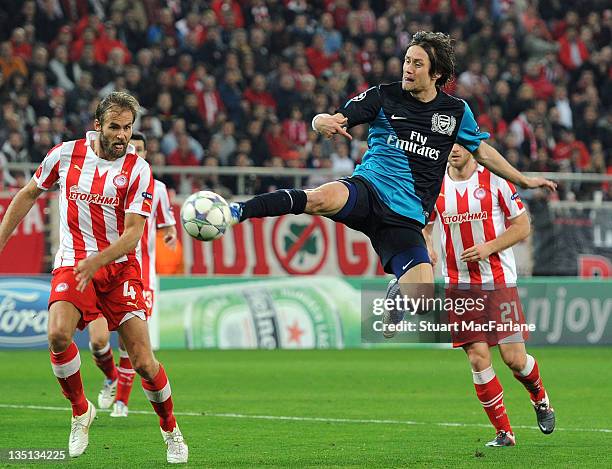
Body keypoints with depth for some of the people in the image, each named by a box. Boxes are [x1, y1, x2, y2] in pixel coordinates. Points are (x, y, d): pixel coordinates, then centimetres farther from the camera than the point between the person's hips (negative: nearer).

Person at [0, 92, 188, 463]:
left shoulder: (138, 170, -8)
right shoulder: (65, 154, -2)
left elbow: (132, 234, -12)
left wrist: (96, 262, -28)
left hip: (120, 266, -1)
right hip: (72, 263, 1)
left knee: (143, 360, -8)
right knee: (58, 335, -27)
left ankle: (171, 431, 17)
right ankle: (81, 411, -1)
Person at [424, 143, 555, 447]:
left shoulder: (495, 180, -5)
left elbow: (522, 226, -1)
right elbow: (424, 226, 17)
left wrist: (488, 247, -14)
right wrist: (427, 248, -5)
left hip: (499, 282, -2)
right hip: (458, 285, 2)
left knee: (514, 358, -4)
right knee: (478, 359, -6)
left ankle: (540, 399, 29)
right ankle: (503, 433, 6)